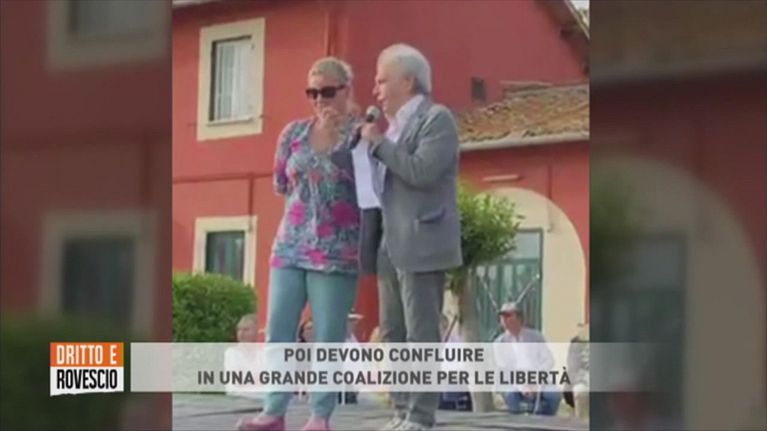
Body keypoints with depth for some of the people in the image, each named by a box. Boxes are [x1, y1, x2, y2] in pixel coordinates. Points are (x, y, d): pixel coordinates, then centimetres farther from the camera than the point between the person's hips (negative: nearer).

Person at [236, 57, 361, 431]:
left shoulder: (358, 133, -1)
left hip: (337, 251, -4)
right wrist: (314, 196, 8)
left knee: (327, 338, -2)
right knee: (277, 331, 1)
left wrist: (332, 137, -15)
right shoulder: (294, 132, 10)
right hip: (290, 246, 4)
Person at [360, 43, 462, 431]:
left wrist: (379, 143, -11)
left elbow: (421, 172, -19)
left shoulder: (437, 118, -5)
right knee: (393, 335, 9)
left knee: (421, 334, -8)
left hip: (421, 244, -9)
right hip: (392, 246, 9)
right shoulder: (396, 125, 20)